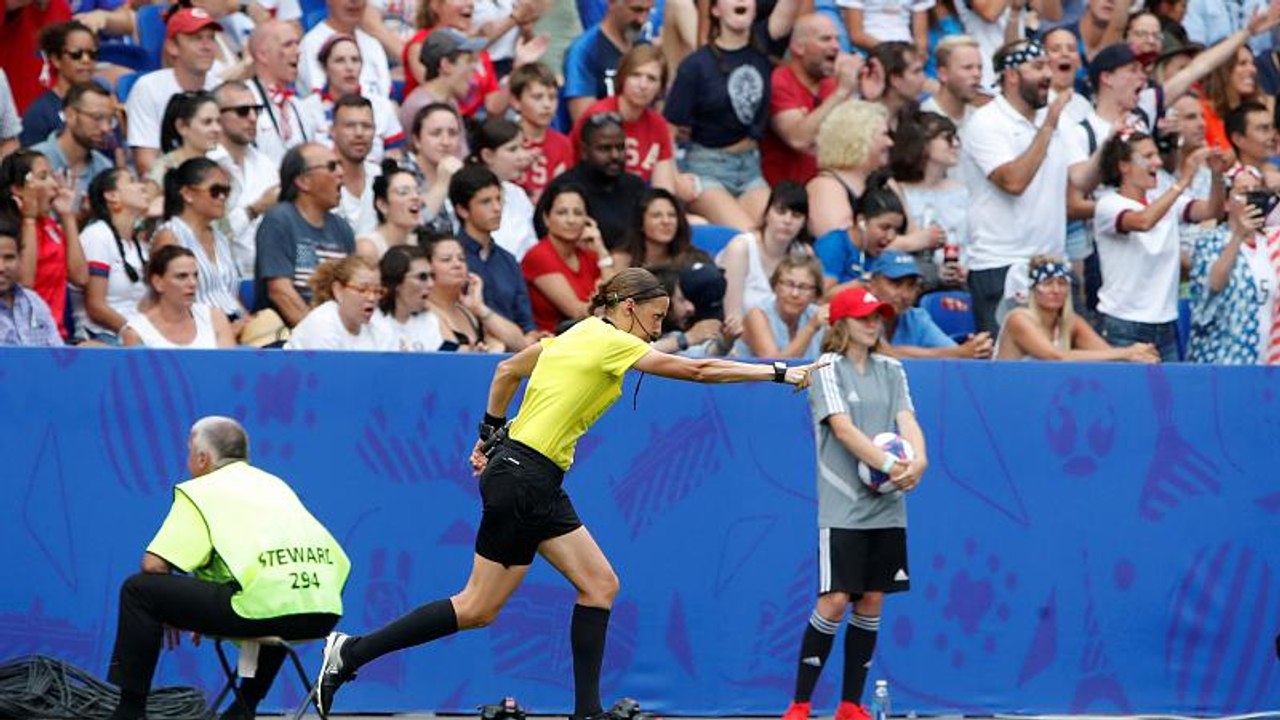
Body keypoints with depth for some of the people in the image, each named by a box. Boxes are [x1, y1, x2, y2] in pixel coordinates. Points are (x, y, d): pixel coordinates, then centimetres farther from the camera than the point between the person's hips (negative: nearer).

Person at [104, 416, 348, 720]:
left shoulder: (199, 490, 11)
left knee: (138, 590, 6)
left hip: (260, 608, -7)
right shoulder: (275, 483, 29)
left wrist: (168, 613, 22)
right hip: (324, 613, 7)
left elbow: (154, 564, 0)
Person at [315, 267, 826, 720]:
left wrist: (491, 435, 30)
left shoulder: (580, 334, 13)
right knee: (478, 609, -5)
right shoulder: (612, 343, -12)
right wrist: (779, 373, -7)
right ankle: (351, 653, 0)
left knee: (600, 585, 4)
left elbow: (507, 370, 23)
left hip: (538, 484, 10)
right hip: (521, 477, -10)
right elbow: (697, 371, -13)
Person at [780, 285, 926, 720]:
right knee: (835, 600, -11)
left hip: (887, 506, 5)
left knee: (871, 602, 5)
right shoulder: (828, 369, -3)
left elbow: (907, 420, 0)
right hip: (843, 505, -5)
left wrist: (918, 459, -21)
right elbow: (843, 428, -14)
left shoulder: (891, 370, 13)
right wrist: (887, 464, -25)